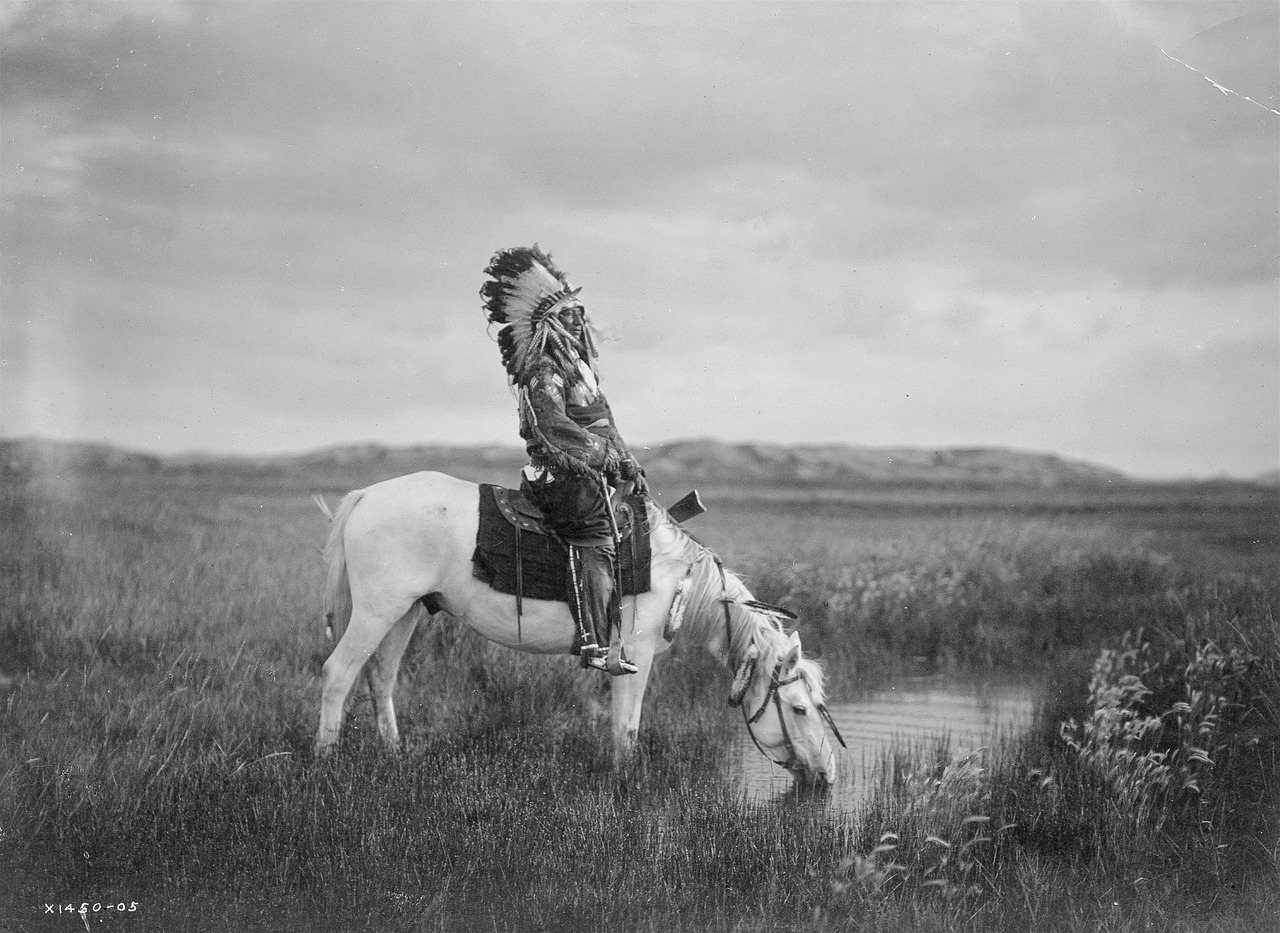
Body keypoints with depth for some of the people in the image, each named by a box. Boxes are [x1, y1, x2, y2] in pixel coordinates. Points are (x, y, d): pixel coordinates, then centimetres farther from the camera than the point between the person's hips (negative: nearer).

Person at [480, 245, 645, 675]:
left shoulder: (579, 362, 20)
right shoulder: (544, 372, -12)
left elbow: (605, 424, 25)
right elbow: (553, 425, -27)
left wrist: (628, 462, 14)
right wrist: (609, 458, -26)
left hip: (592, 474, 11)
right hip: (562, 474, -11)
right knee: (596, 543, -22)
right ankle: (593, 642, -29)